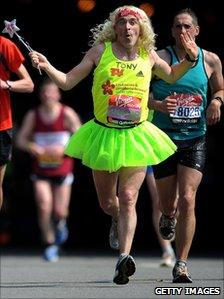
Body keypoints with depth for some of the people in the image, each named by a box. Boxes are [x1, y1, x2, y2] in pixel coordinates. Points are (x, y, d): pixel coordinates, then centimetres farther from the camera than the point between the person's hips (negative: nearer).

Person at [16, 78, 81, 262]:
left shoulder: (67, 114, -9)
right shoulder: (33, 115, -3)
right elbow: (20, 139, 1)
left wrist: (63, 149, -23)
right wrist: (32, 147, -20)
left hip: (62, 169, -1)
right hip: (41, 170, 1)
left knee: (60, 211, -2)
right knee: (44, 207, -12)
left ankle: (60, 224, 35)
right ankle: (50, 245, 4)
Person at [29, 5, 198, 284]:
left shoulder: (148, 56, 3)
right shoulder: (101, 51, -4)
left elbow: (171, 76, 24)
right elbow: (67, 81, -2)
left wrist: (190, 59, 5)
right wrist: (46, 67, -20)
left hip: (135, 138, 0)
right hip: (104, 135, 0)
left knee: (128, 198, -15)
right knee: (107, 203, 12)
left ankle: (124, 256, -23)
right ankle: (119, 222, 47)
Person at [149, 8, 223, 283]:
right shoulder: (159, 59, -5)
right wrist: (159, 105, -21)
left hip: (195, 139, 0)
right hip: (164, 138, 0)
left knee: (187, 201, -15)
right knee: (168, 203, 10)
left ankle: (181, 265, -10)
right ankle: (168, 217, 51)